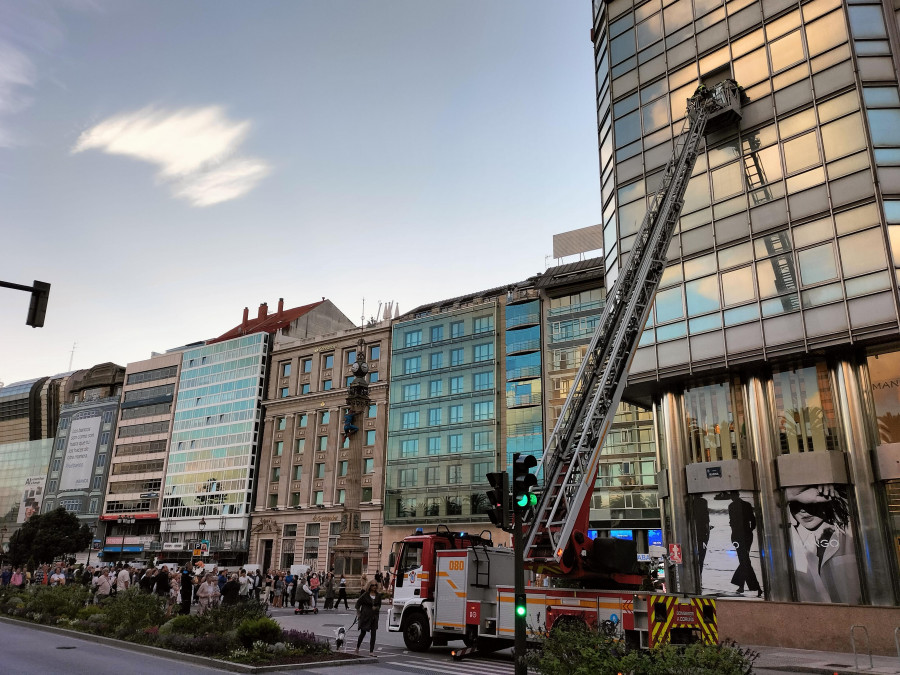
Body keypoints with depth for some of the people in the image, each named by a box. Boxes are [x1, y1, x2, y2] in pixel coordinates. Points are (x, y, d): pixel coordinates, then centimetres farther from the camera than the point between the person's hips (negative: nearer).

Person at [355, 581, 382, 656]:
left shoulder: (378, 595, 3)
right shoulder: (365, 595, -7)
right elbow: (358, 603, 2)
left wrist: (376, 607, -5)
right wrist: (358, 612, -1)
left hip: (374, 616, 3)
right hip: (365, 616, -3)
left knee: (373, 634, -3)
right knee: (363, 633, 7)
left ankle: (371, 651, 2)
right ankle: (357, 647, 32)